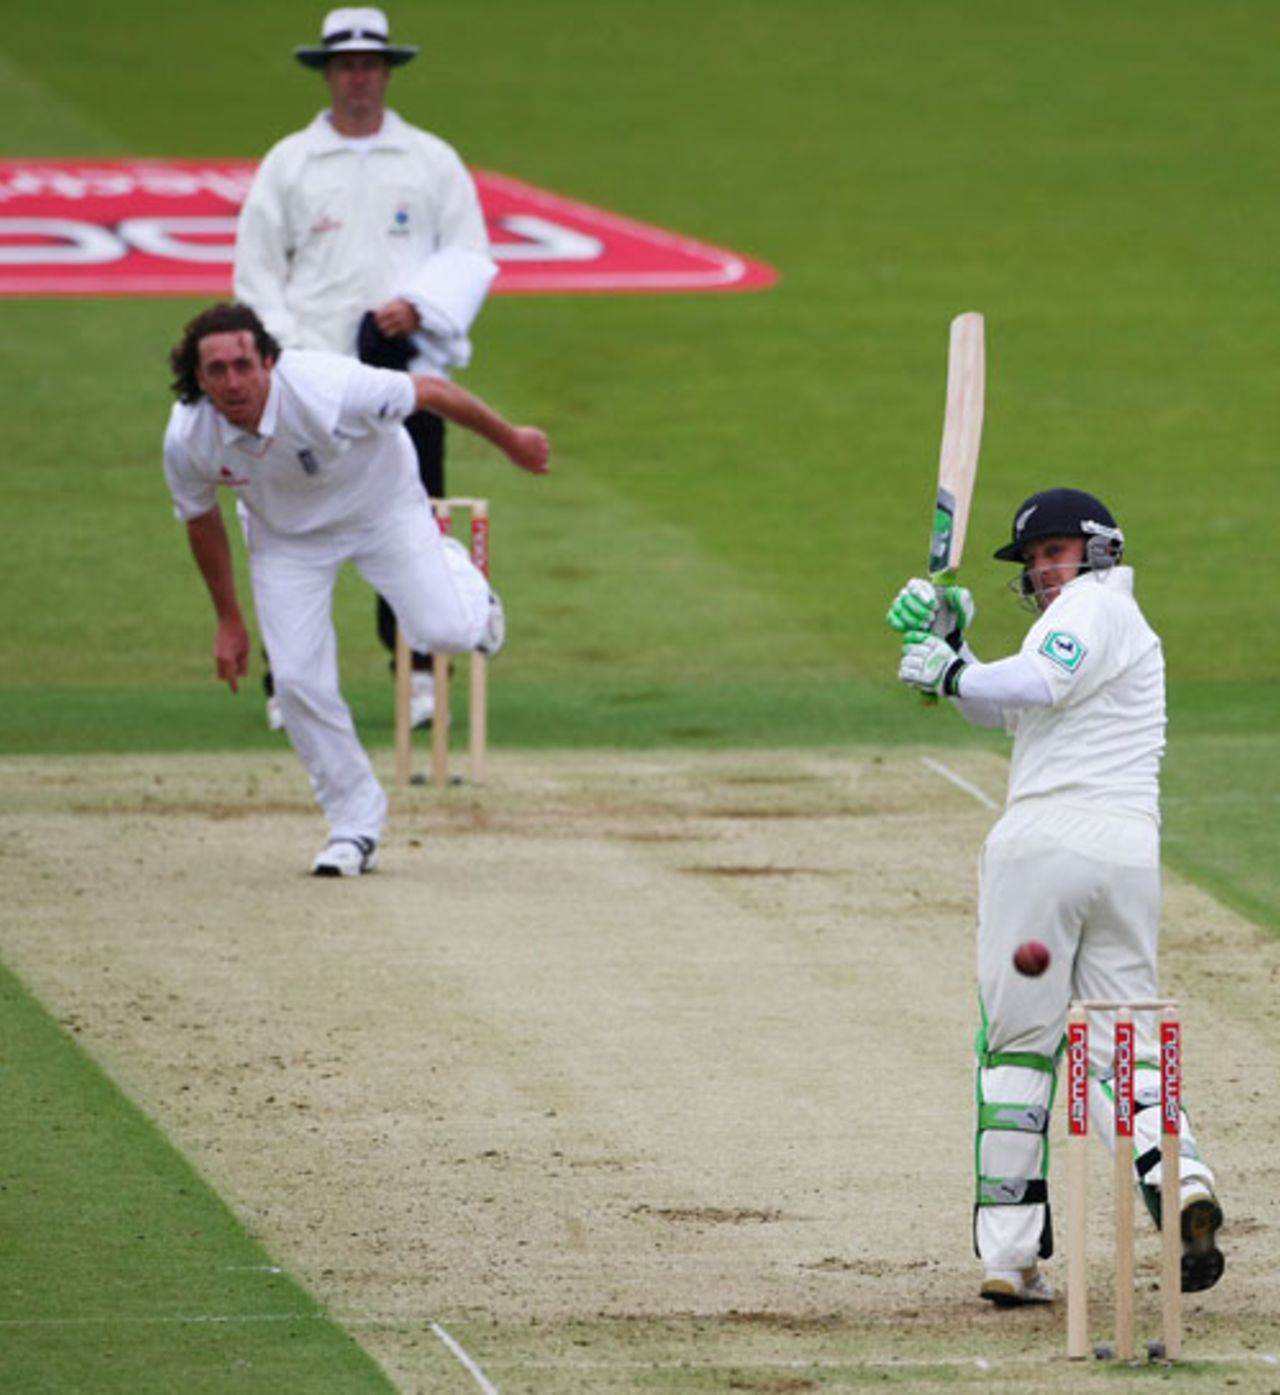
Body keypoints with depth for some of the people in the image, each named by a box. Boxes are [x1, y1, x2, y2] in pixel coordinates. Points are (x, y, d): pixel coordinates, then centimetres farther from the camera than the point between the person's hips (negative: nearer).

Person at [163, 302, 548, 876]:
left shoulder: (327, 390, -39)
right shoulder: (186, 438, -27)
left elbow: (429, 391, -22)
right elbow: (201, 520, -5)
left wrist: (510, 440, -7)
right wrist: (228, 621, 3)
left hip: (380, 507, -2)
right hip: (285, 538, 2)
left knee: (443, 632, -14)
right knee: (299, 681, -10)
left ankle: (456, 574, 25)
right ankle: (356, 826, 10)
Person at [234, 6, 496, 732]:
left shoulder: (433, 160, 11)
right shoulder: (287, 163, 10)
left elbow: (472, 257, 9)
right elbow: (257, 269, 8)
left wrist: (420, 307, -9)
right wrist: (288, 347, -5)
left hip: (409, 371, 0)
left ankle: (420, 674, 5)